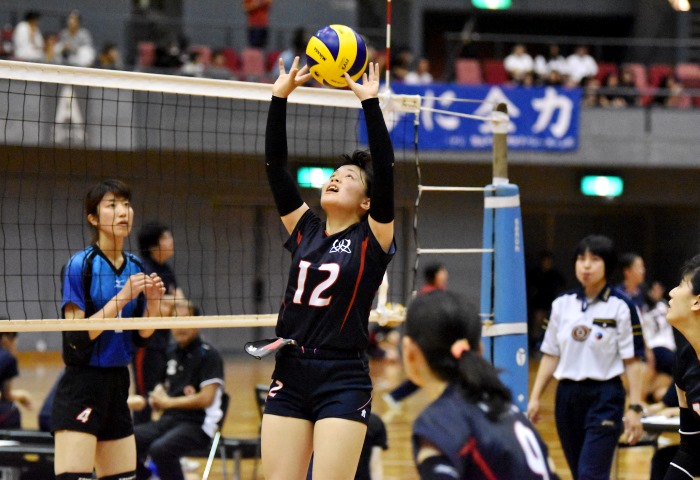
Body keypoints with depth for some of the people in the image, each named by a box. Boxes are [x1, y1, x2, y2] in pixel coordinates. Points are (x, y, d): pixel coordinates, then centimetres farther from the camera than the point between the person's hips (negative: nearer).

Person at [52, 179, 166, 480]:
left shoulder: (134, 267, 10)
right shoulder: (80, 265, -10)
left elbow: (140, 338, 13)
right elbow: (76, 337, -17)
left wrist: (152, 303, -5)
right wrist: (122, 297, -19)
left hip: (117, 385, 7)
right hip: (80, 389, -7)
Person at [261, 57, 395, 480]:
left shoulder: (372, 238, 0)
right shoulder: (305, 230, 11)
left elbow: (385, 168, -12)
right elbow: (275, 166, 6)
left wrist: (370, 103, -16)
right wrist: (280, 97, -1)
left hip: (343, 383, -5)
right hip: (290, 379, 5)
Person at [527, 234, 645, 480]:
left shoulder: (621, 306, -6)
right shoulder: (562, 304, 7)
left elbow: (632, 360, -7)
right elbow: (550, 355, 12)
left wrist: (635, 408, -12)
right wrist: (535, 398, 7)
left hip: (604, 398, -5)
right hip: (567, 396, 5)